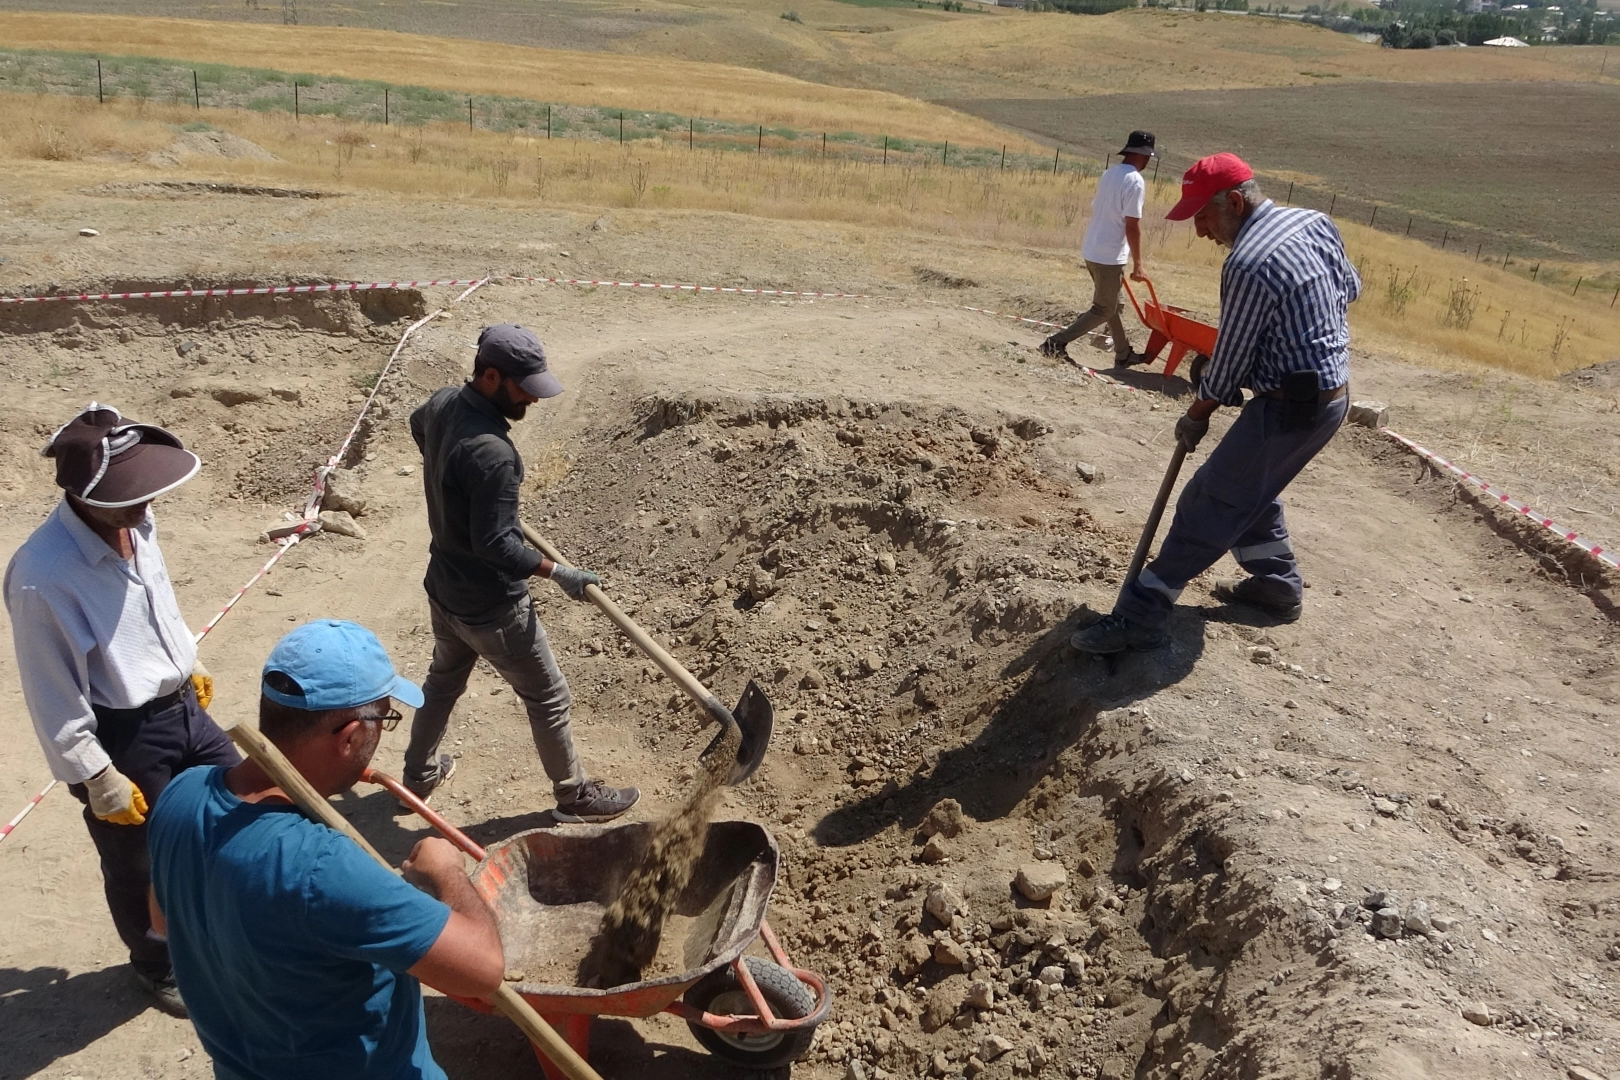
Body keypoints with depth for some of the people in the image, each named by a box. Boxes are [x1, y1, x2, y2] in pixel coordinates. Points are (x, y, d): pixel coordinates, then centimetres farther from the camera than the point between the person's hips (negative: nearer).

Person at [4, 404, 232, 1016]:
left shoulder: (135, 524, -9)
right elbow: (53, 698, -21)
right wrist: (97, 780, -15)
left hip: (181, 708, 7)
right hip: (120, 737, -7)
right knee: (135, 866, 16)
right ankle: (156, 965, 43)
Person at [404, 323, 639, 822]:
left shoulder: (442, 403, -6)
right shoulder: (493, 453, -33)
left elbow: (417, 425, 20)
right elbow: (495, 544, -30)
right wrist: (559, 573, -20)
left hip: (444, 588, 9)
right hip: (491, 606, -9)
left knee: (443, 679, 30)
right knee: (548, 698, 11)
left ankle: (420, 774, 48)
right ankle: (575, 797, 27)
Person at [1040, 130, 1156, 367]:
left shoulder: (1109, 174, 11)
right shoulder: (1135, 181, -16)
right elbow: (1132, 226, -19)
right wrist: (1137, 264, -12)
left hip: (1092, 251, 9)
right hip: (1109, 256, -9)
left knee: (1111, 305, 17)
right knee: (1104, 309, 0)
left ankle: (1124, 354, 26)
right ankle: (1057, 342, -7)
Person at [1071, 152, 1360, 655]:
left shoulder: (1248, 265, -23)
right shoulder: (1316, 223, 4)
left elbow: (1229, 362, -15)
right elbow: (1350, 288, 19)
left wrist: (1195, 417, 0)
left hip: (1290, 406, -10)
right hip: (1332, 392, 10)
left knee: (1209, 506, -9)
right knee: (1250, 490, 25)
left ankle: (1140, 617, -7)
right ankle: (1278, 587, 37)